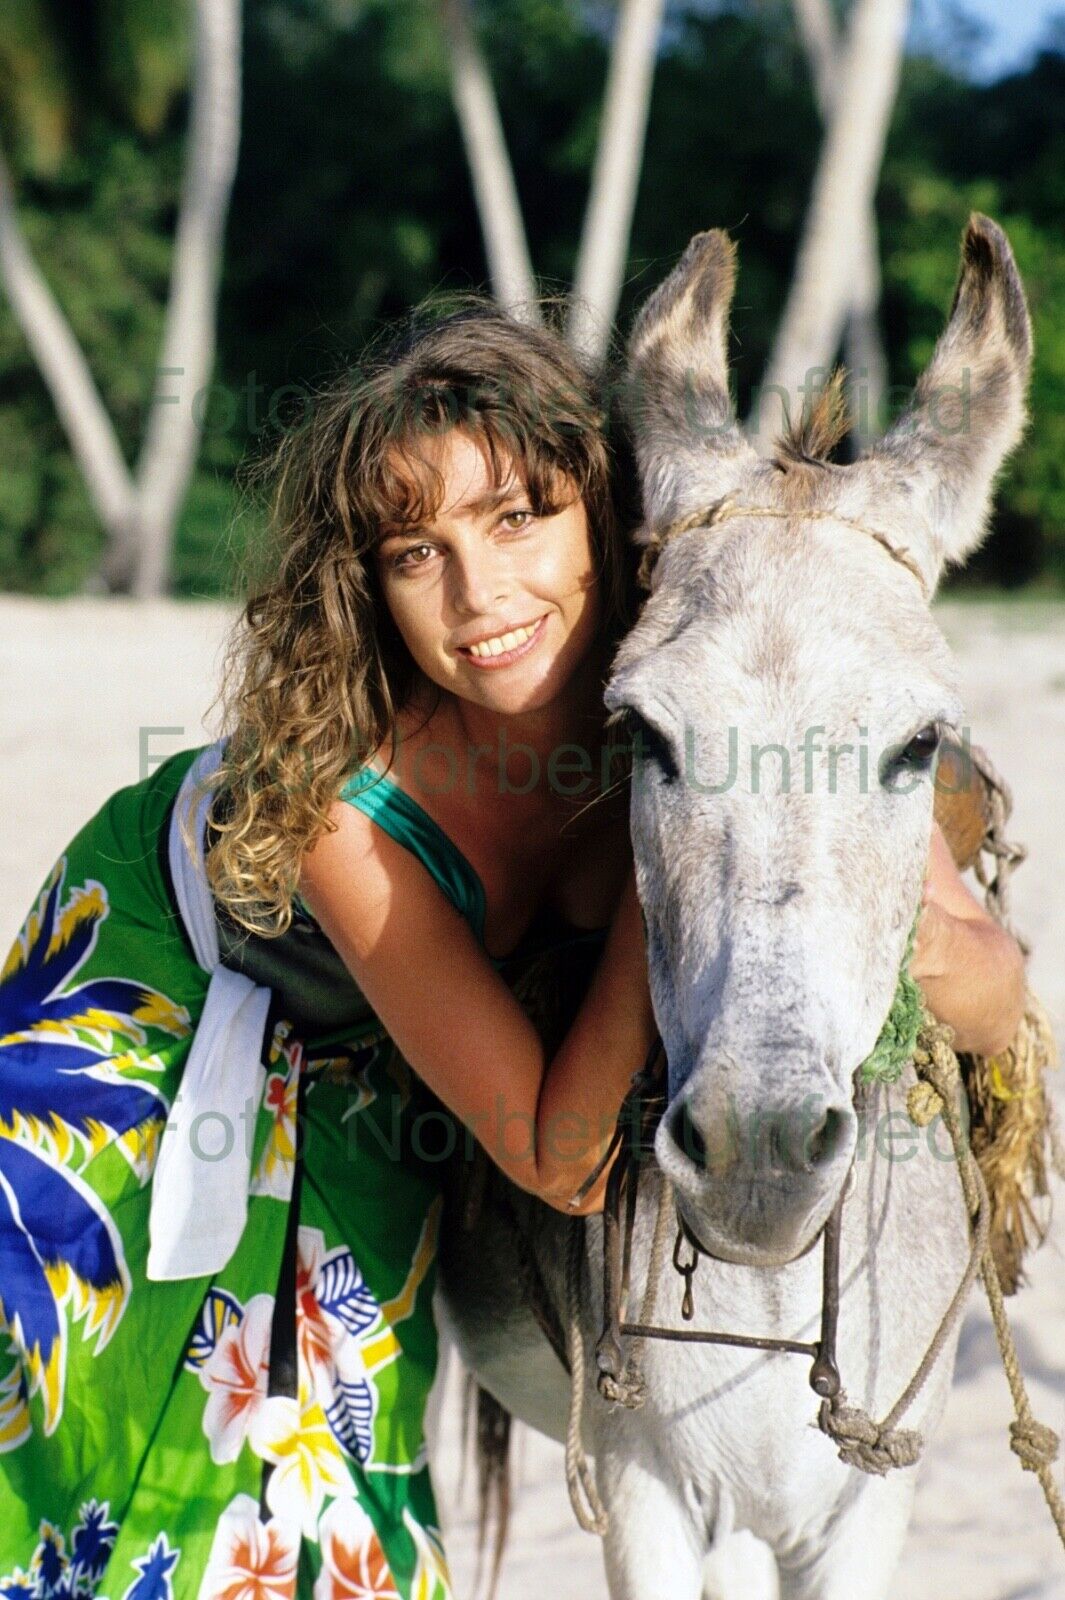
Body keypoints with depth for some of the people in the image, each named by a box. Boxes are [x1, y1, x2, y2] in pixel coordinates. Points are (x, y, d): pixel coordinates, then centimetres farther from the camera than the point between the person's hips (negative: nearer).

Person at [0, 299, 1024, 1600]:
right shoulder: (339, 798, -39)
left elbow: (990, 989, -23)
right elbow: (554, 1157, -35)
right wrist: (662, 855, -40)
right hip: (159, 1017, -4)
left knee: (330, 1454, 10)